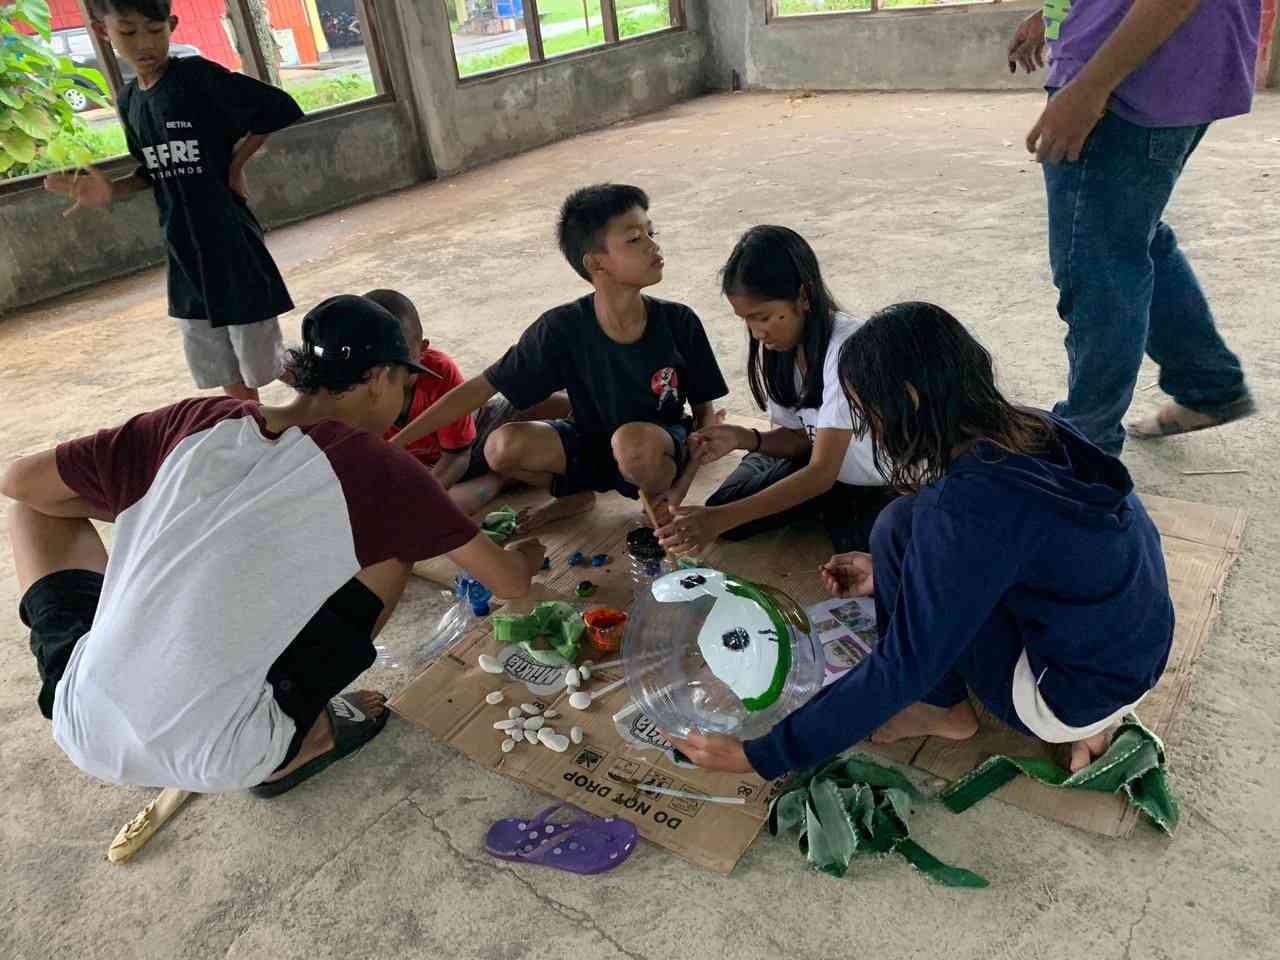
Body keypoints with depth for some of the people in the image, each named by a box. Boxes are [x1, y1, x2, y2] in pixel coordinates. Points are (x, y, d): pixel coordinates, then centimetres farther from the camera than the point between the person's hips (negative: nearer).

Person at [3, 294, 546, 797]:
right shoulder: (378, 470, -7)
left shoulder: (197, 421, 0)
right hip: (216, 762, -3)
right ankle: (298, 742, 13)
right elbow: (510, 583, 2)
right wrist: (527, 553, 25)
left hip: (82, 732, 3)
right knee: (392, 544, 7)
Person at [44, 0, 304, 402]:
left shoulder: (198, 76, -12)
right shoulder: (127, 101, 8)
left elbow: (282, 109, -13)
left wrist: (235, 162, -9)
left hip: (232, 247, -6)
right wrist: (112, 190, -1)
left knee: (264, 363, 1)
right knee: (224, 371, 15)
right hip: (184, 254, 7)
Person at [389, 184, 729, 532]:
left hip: (661, 451, -2)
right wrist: (393, 444, -19)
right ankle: (575, 493, 7)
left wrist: (679, 490, -23)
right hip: (592, 446, 2)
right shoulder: (562, 329, -20)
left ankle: (657, 504, -3)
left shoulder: (679, 322, -19)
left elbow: (705, 413, -8)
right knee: (503, 446, -23)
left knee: (635, 440, -37)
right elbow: (479, 388, -15)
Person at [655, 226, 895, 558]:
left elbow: (822, 472, -32)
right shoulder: (777, 347, -8)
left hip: (888, 486, -5)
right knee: (719, 510, -9)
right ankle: (832, 511, 12)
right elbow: (800, 437, 1)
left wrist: (721, 519, -38)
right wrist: (745, 438, -21)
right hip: (822, 468, 6)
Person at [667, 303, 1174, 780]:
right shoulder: (1033, 431, -4)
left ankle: (944, 708, 8)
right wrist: (890, 575, 14)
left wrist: (761, 756, -18)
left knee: (901, 529, -14)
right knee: (922, 542, 16)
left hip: (1076, 690, -8)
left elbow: (902, 669, -24)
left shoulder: (966, 505, -29)